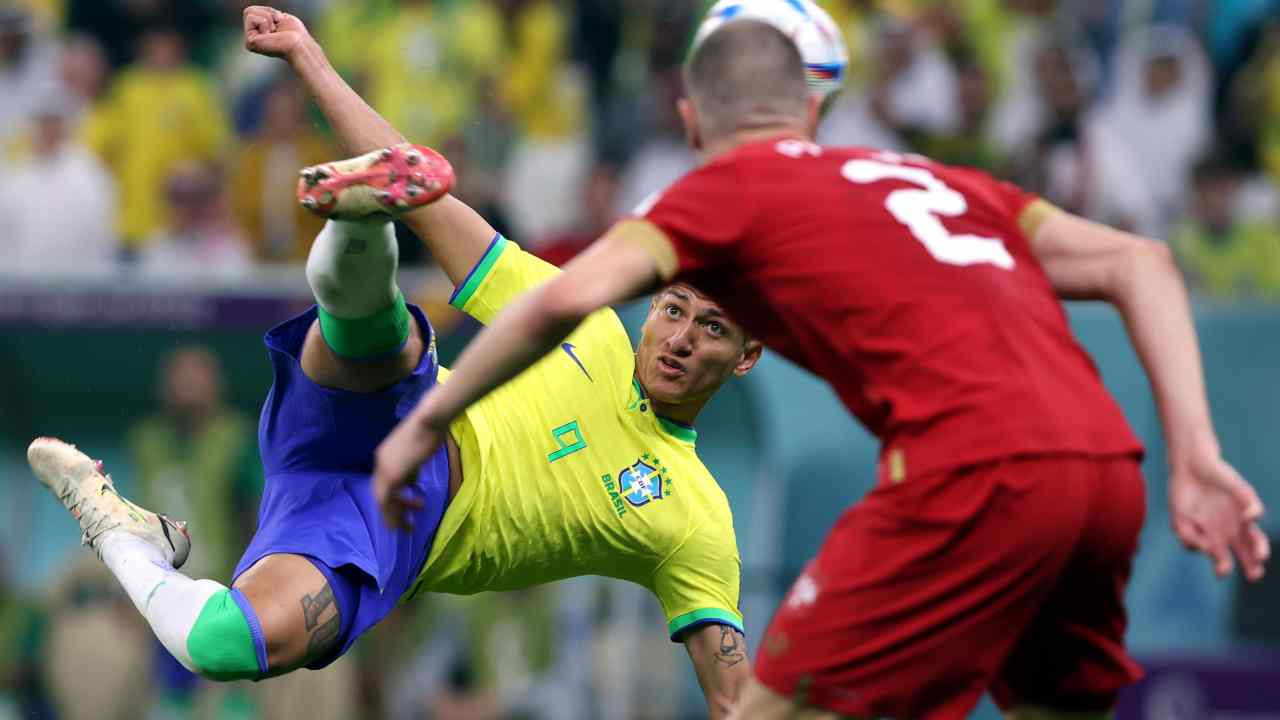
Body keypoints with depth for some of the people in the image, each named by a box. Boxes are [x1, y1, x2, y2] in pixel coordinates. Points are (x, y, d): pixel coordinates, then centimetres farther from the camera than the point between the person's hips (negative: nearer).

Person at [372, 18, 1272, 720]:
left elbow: (570, 297, -1)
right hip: (1110, 470, 6)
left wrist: (427, 422, 11)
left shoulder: (728, 187, 15)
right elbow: (1139, 262, 21)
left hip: (978, 473, -6)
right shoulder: (941, 179, 31)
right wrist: (1196, 458, 15)